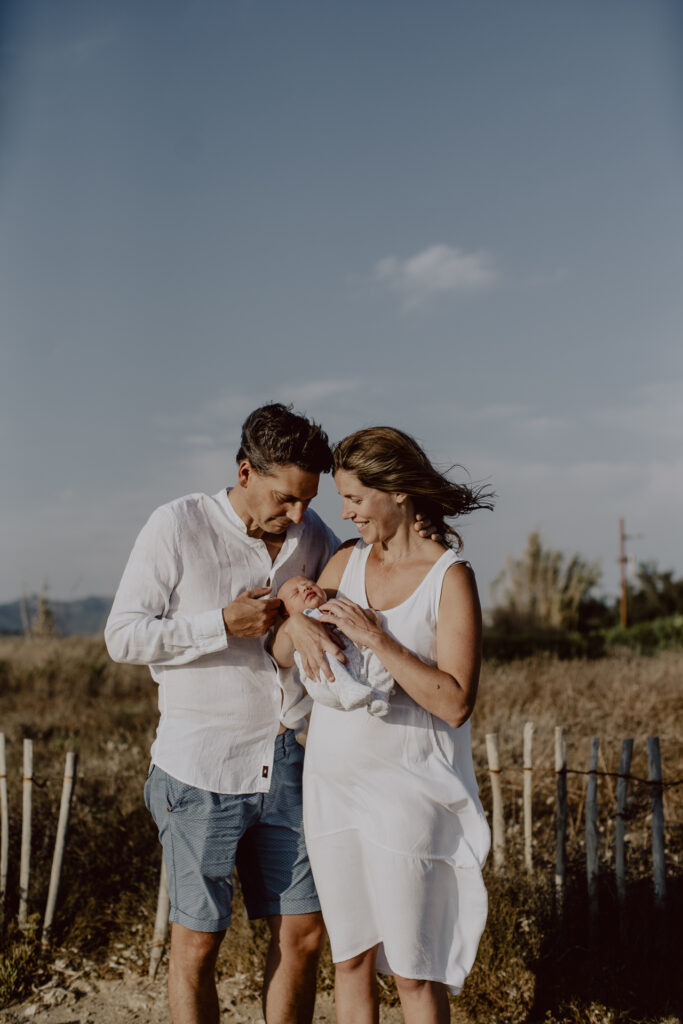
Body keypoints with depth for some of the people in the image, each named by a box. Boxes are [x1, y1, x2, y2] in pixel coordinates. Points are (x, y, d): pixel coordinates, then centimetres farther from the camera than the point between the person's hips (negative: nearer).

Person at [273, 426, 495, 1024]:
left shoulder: (451, 577, -11)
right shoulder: (347, 562, 6)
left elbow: (455, 702, -18)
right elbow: (280, 653, 11)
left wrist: (375, 637, -23)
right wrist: (299, 612, -10)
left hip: (407, 792, -5)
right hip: (332, 782, 5)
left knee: (414, 971, 5)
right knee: (351, 957, 15)